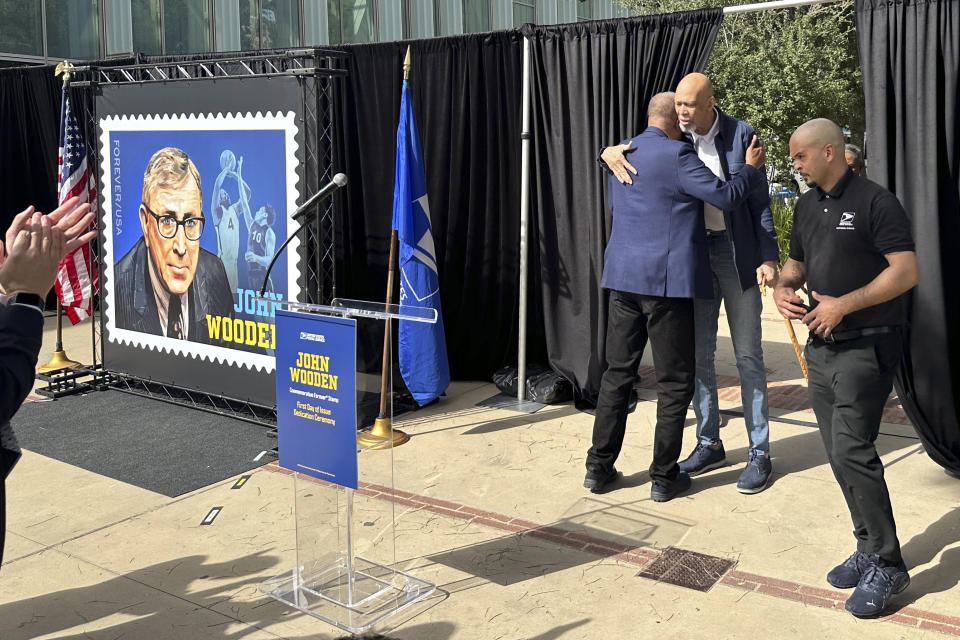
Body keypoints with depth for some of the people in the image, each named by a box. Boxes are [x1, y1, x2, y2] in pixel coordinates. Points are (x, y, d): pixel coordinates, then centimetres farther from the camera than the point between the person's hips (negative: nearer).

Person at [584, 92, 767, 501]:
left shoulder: (622, 154, 13)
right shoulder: (677, 155, -11)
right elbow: (725, 196, -12)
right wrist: (752, 167, 5)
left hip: (623, 276, 7)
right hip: (667, 280, -7)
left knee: (617, 373, 12)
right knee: (674, 381, 3)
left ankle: (599, 467, 16)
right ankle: (664, 477, 9)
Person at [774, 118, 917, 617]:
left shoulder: (875, 202, -10)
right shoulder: (807, 206, 14)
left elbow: (906, 272, -16)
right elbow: (796, 262, 23)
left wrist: (844, 304, -20)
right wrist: (783, 287, 1)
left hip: (866, 346, -8)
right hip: (821, 347, 8)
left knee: (852, 450, -12)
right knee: (839, 454, 10)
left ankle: (886, 563, 0)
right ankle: (869, 548, 23)